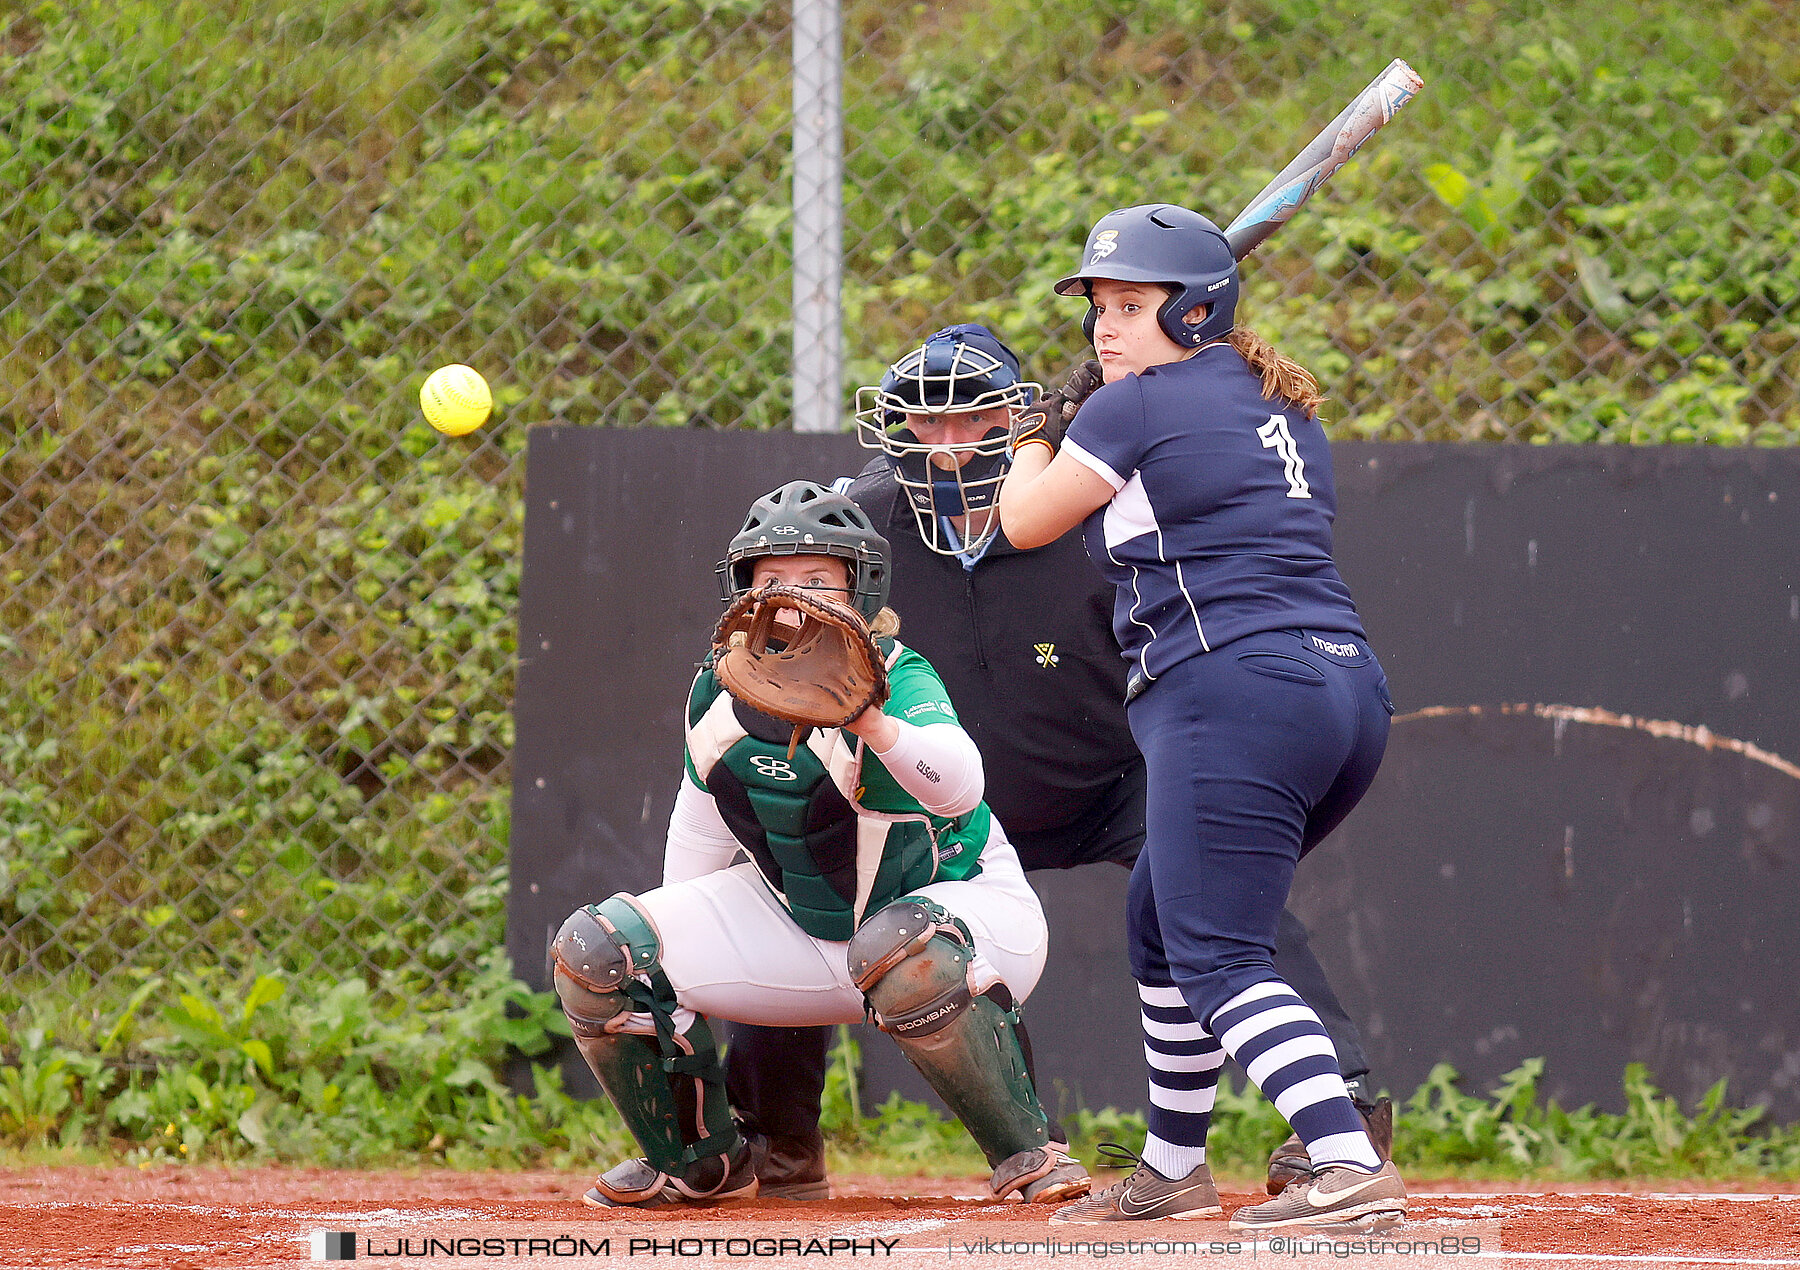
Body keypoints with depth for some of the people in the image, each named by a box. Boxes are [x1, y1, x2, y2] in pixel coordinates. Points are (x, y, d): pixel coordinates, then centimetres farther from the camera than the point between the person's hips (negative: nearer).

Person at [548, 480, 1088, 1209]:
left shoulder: (898, 679, -26)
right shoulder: (720, 693, -8)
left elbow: (958, 783, -48)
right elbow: (701, 830, 8)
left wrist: (871, 724, -67)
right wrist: (671, 965, 13)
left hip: (953, 898, -6)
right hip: (796, 920, 6)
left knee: (907, 955, -42)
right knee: (596, 951, -6)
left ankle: (1025, 1154, -22)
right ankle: (698, 1160, 14)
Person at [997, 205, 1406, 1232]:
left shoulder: (1137, 407, -4)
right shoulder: (1283, 410, 20)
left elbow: (1025, 521, 9)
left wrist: (1040, 435, 29)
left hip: (1236, 694, -10)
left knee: (1220, 957, -15)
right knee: (1164, 919, 25)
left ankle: (1350, 1166, -32)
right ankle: (1174, 1168, 33)